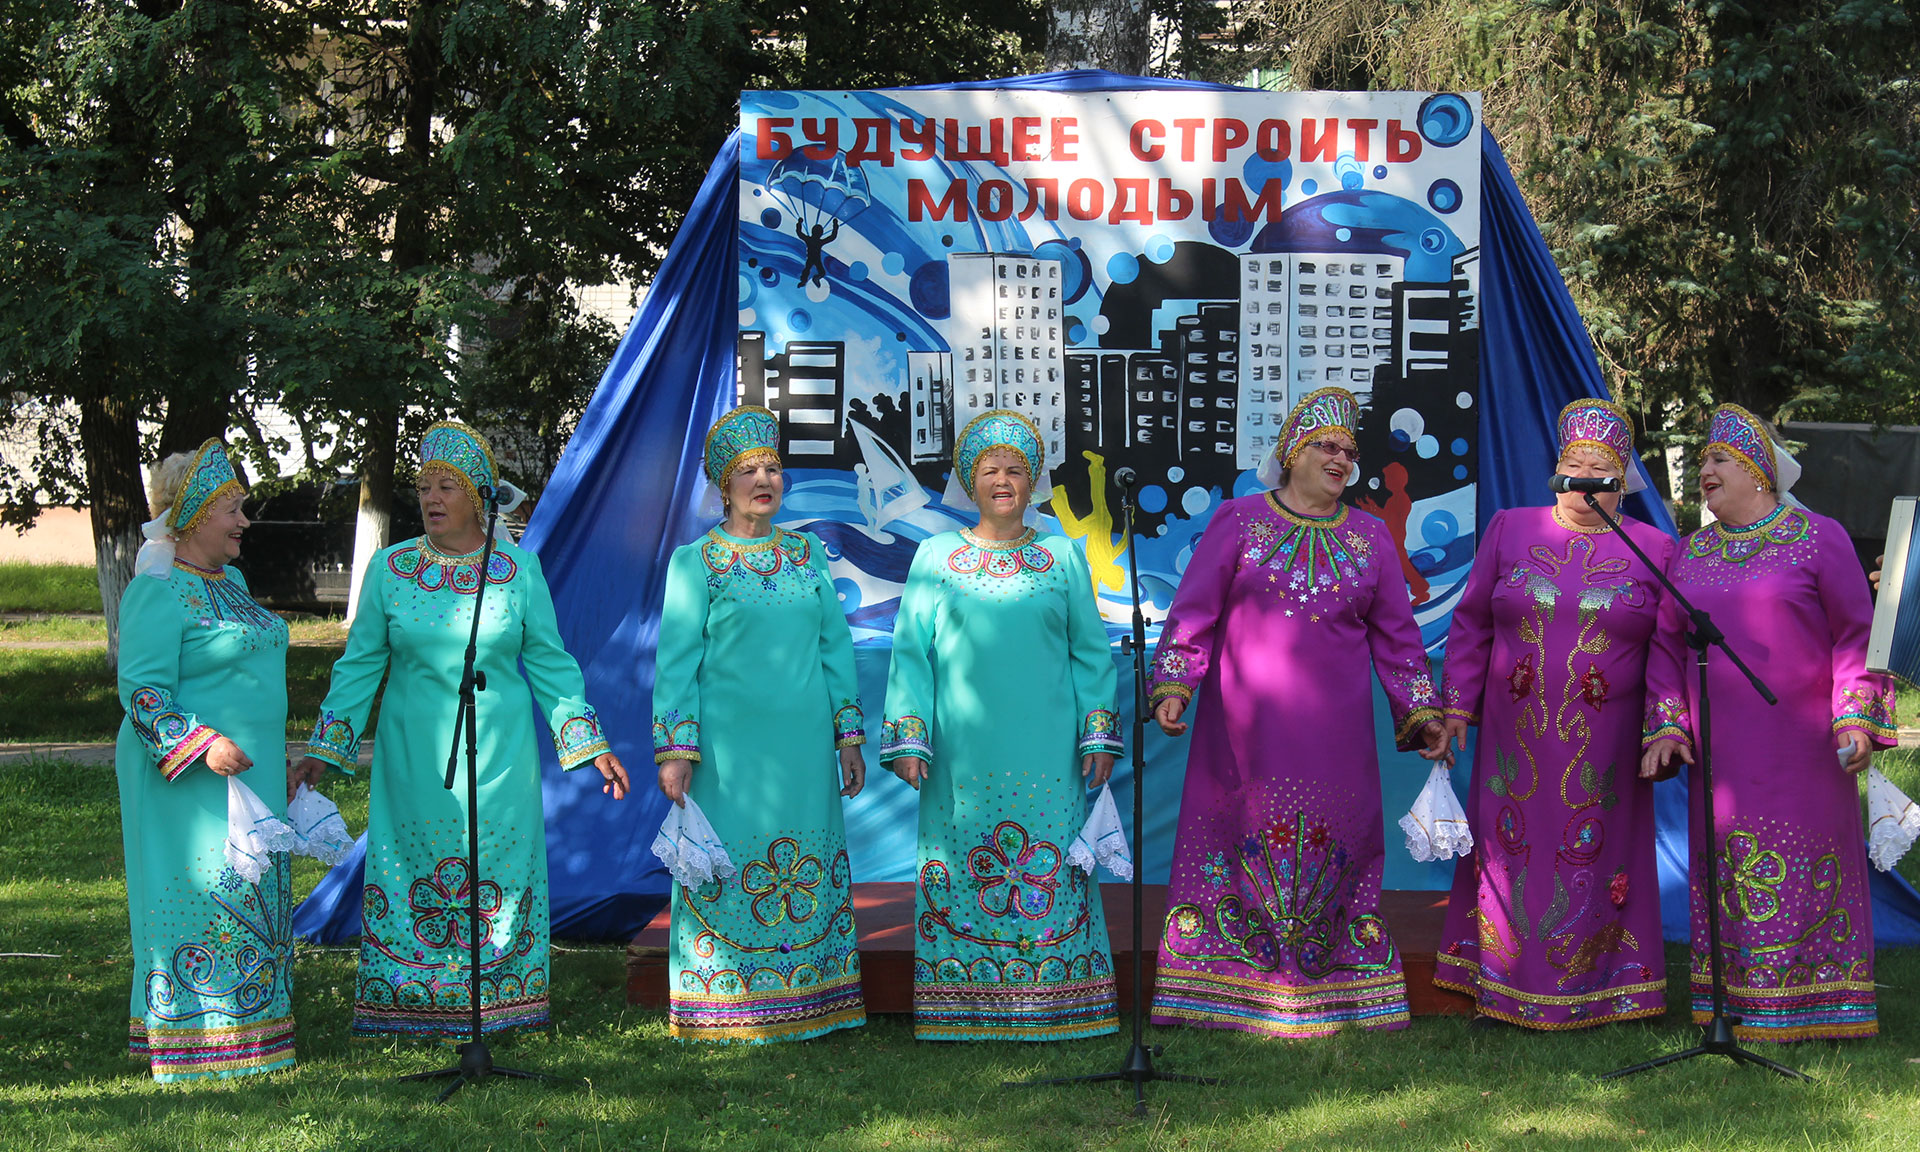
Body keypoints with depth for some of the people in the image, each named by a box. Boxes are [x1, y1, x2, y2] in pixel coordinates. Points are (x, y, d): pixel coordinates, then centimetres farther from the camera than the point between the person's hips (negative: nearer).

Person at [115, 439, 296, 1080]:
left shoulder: (229, 582, 16)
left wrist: (278, 763, 25)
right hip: (187, 782, -9)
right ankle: (191, 1045, -1)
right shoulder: (158, 592, -13)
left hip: (250, 775, 9)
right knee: (201, 892, -7)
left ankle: (248, 1027, 17)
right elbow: (142, 691, -18)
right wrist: (202, 745, -28)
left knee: (252, 895, 10)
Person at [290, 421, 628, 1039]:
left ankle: (497, 1002, 11)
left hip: (499, 751, 0)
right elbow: (360, 662, 7)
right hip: (414, 752, 0)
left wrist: (592, 745, 3)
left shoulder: (519, 570, 2)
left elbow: (548, 663, 6)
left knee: (501, 872, 1)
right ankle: (409, 1005, 10)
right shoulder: (390, 568, 3)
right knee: (410, 869, 1)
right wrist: (323, 750, 2)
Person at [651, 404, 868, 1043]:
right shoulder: (695, 562, 1)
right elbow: (676, 661, -3)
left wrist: (848, 736, 6)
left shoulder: (809, 554, 11)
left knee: (808, 864, 6)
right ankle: (728, 1011, 5)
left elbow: (835, 647, 12)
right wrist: (675, 752, -11)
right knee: (728, 864, -3)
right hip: (730, 744, -4)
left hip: (803, 744, 4)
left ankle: (808, 1004, 14)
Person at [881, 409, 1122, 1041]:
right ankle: (964, 1009, 8)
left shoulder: (1063, 557, 9)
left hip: (1046, 748, 0)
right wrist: (908, 737, -3)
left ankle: (1052, 1008, 7)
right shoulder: (937, 556, 8)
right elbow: (912, 651, 6)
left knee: (1050, 866, -1)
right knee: (961, 867, 0)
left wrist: (1099, 734, 2)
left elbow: (1090, 651, 10)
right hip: (963, 748, 0)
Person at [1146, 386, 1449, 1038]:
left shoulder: (1370, 538, 12)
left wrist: (1419, 713, 7)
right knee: (1238, 840, -1)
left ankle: (1329, 996, 10)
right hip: (1245, 731, -2)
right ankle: (1220, 989, 6)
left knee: (1334, 848, 2)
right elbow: (1192, 611, 1)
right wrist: (1172, 685, -10)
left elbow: (1395, 635, 14)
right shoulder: (1239, 522, 5)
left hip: (1334, 733, 2)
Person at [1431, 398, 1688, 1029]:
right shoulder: (1509, 530, 7)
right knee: (1508, 846, 5)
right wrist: (1457, 704, 3)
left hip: (1603, 744, -1)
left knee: (1593, 854, 4)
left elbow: (1667, 647, 1)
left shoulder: (1656, 550, 4)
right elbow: (1472, 623, 8)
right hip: (1516, 735, 1)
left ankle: (1593, 993, 14)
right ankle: (1500, 990, 16)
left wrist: (1666, 726, -8)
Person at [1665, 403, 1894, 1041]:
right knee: (1726, 866, 5)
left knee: (1806, 867, -1)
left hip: (1800, 744, -4)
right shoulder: (1691, 555, 13)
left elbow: (1857, 634, -3)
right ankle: (1733, 1003, 13)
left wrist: (1857, 719, -12)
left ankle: (1811, 1007, 7)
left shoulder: (1818, 538, 0)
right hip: (1720, 748, 4)